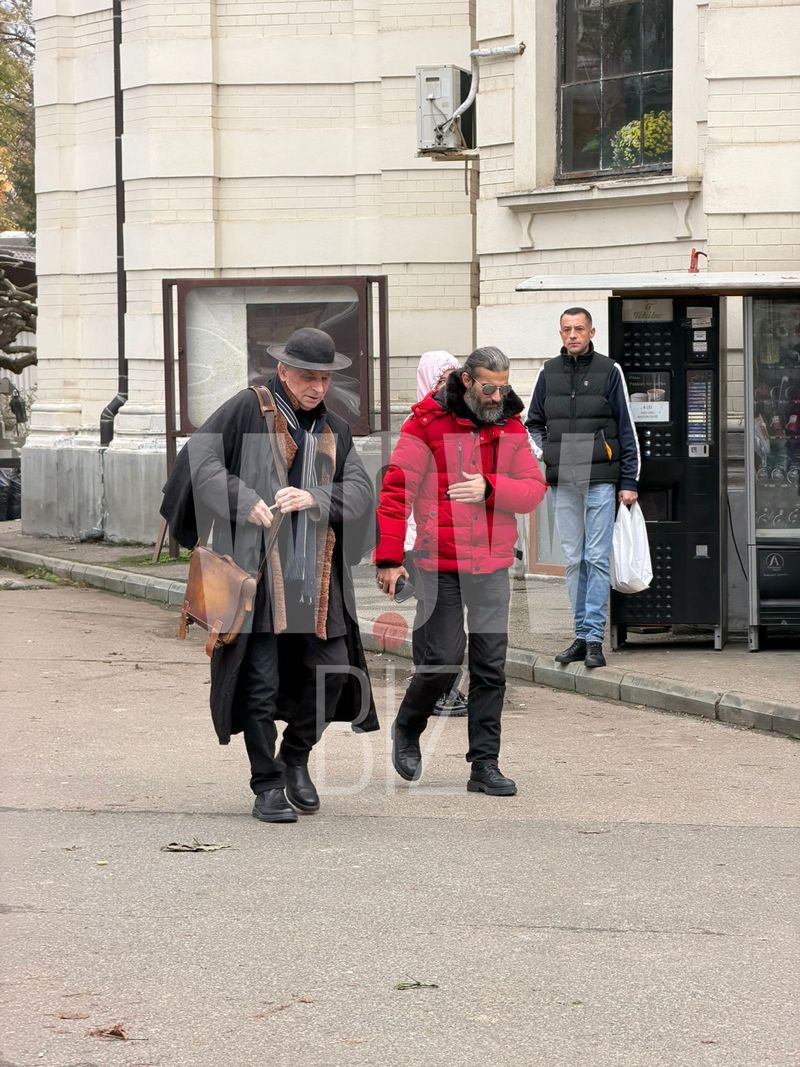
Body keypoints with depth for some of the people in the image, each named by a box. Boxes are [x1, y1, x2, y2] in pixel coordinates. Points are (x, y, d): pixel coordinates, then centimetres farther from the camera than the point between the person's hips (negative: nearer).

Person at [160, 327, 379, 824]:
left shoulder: (336, 430, 16)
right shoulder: (248, 410, 1)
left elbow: (361, 492, 4)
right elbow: (199, 458, -7)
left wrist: (314, 498, -15)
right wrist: (244, 502, -20)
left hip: (317, 575, 5)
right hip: (257, 569, -4)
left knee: (333, 671, 2)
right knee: (261, 682, -3)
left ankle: (296, 756, 26)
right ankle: (267, 785, 9)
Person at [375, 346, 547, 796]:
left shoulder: (512, 428, 8)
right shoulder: (428, 424, -6)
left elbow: (534, 489, 2)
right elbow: (396, 490, -8)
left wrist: (489, 487, -17)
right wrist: (389, 558, -12)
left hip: (493, 567, 4)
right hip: (441, 565, -4)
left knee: (491, 667, 3)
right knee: (444, 658, -6)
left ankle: (485, 765, 8)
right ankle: (408, 729, 22)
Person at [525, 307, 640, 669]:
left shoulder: (609, 371, 1)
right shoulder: (548, 373, 11)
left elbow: (626, 429, 1)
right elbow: (532, 423, 22)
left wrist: (628, 482, -3)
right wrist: (544, 453, 3)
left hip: (600, 480, -4)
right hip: (563, 482, 4)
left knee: (597, 559, -6)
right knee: (574, 561, 6)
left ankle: (594, 639, -7)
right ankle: (582, 635, 12)